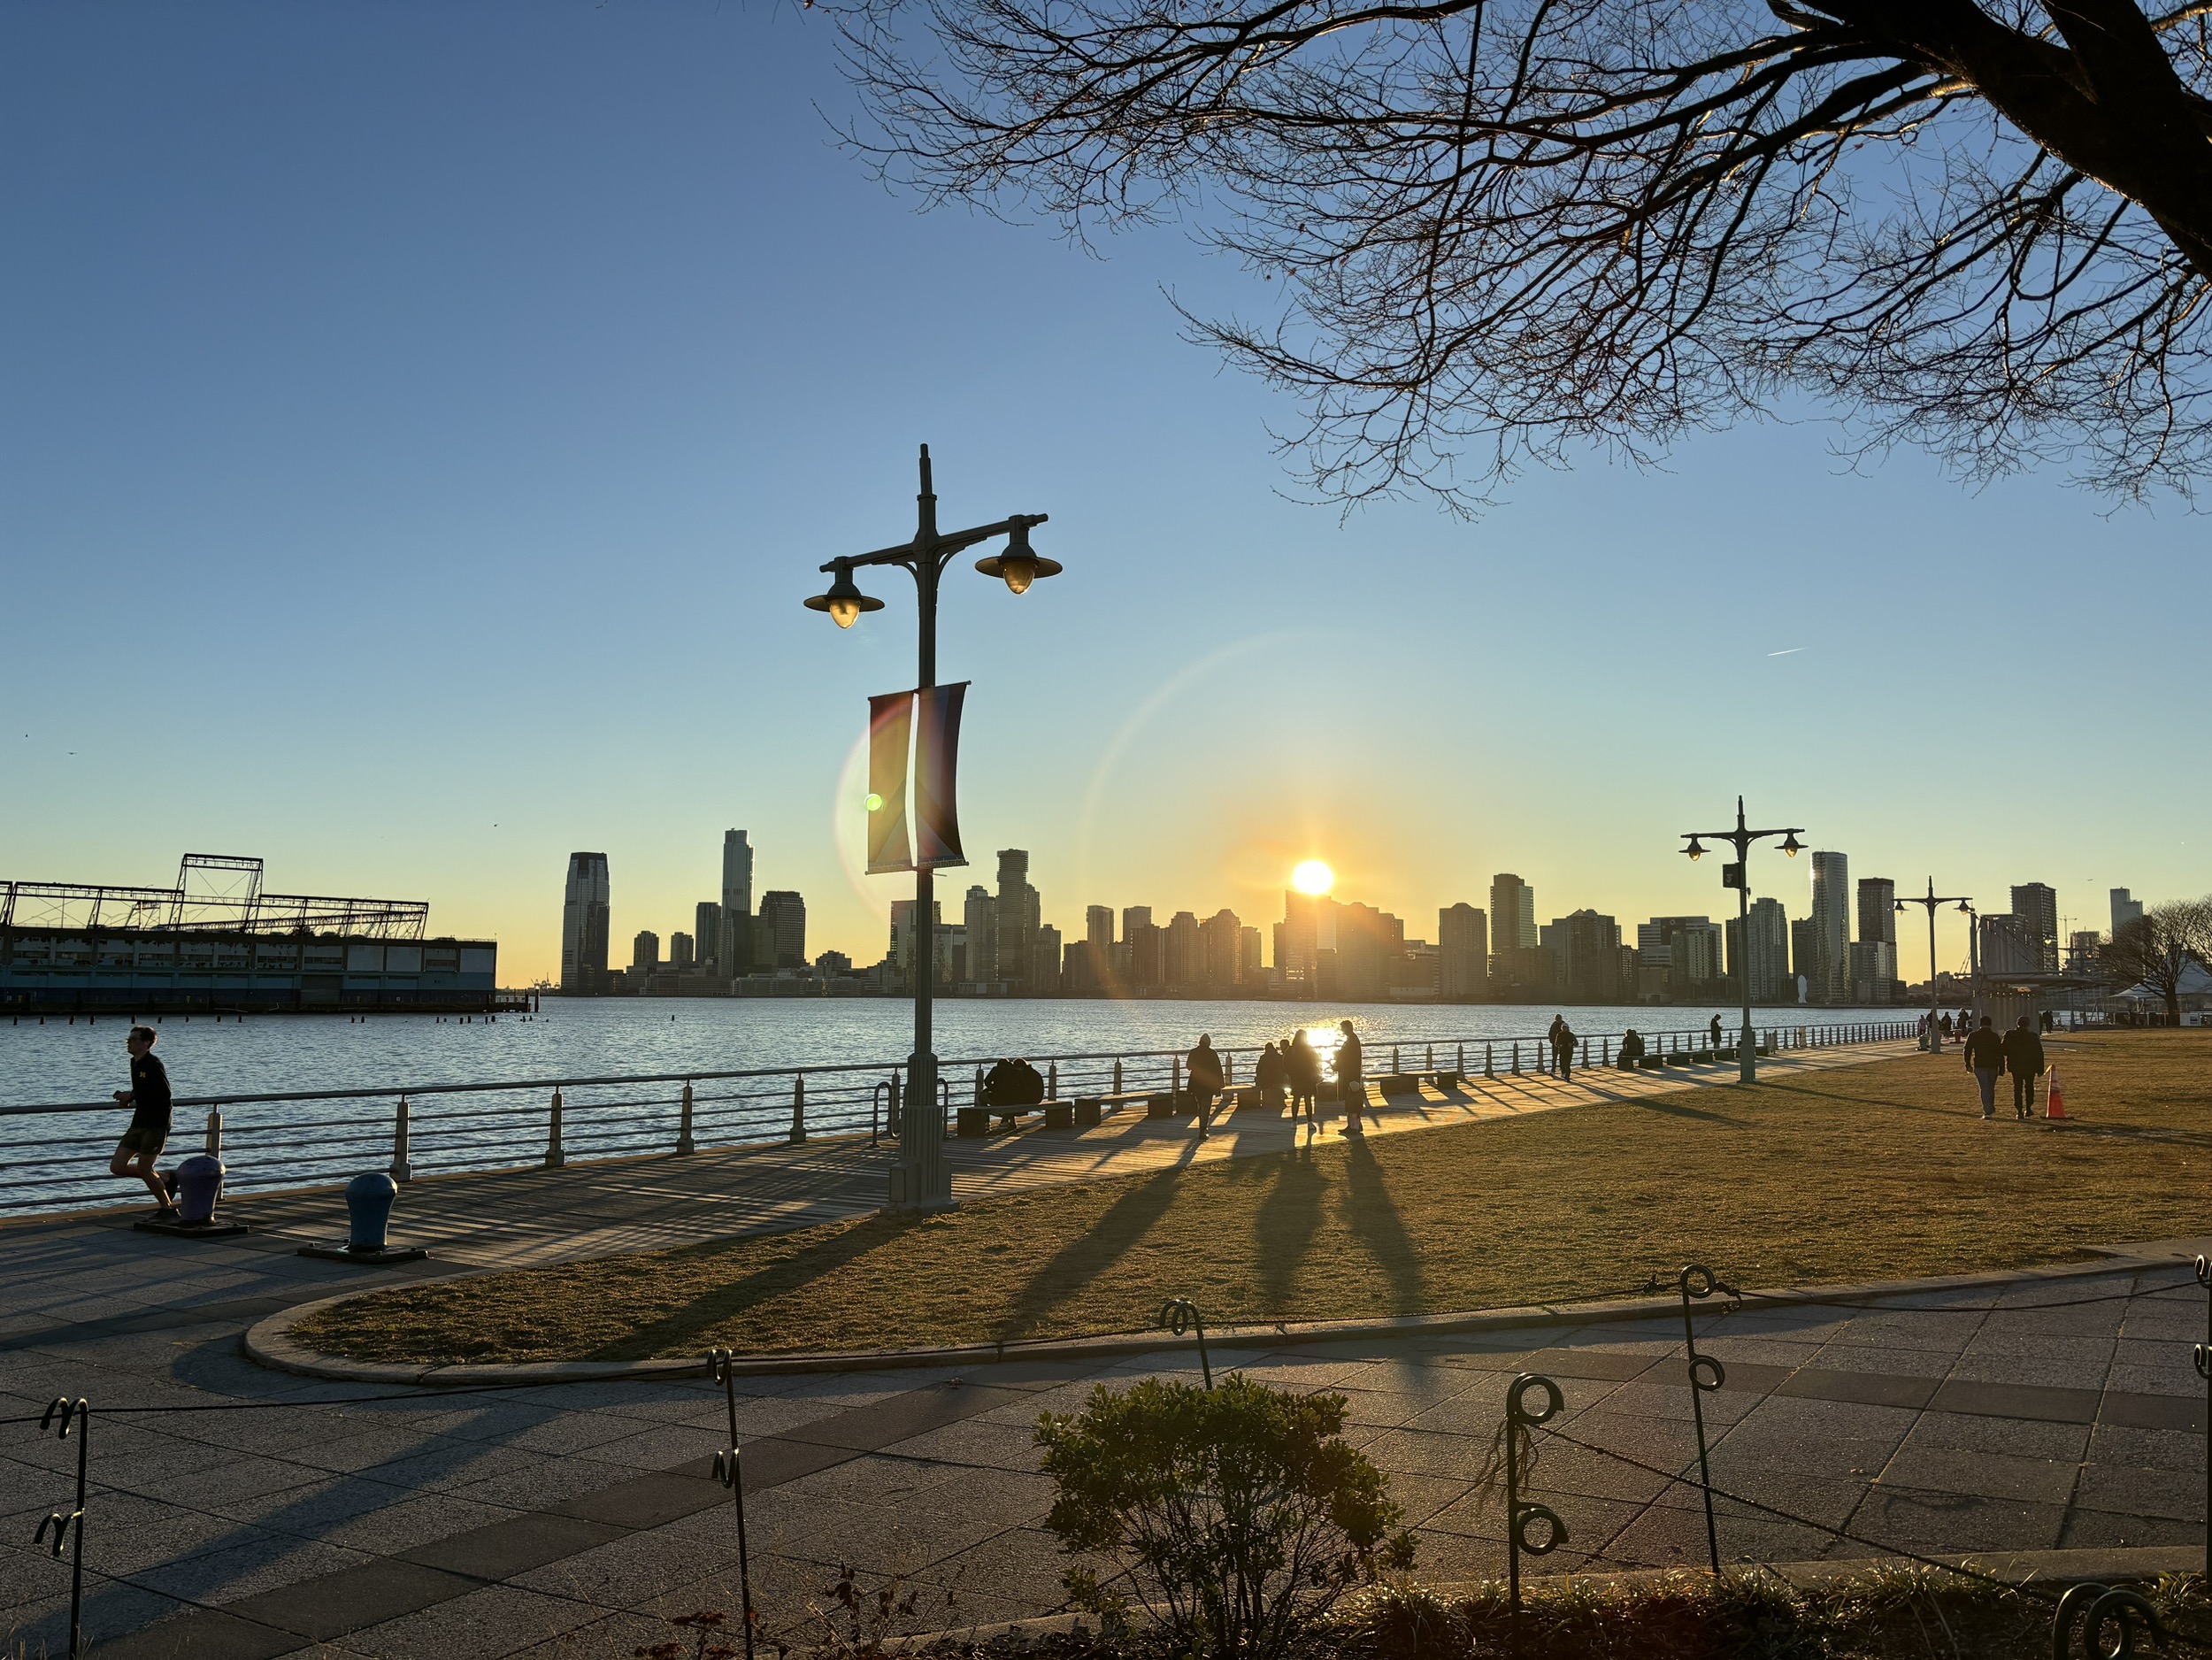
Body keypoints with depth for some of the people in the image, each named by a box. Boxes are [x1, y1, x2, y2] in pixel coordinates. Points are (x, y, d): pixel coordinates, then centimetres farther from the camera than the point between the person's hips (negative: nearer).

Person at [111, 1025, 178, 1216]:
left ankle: (168, 1208, 10)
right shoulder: (135, 1063, 13)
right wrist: (128, 1098, 5)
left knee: (143, 1170, -5)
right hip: (139, 1123, 9)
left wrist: (132, 1096, -18)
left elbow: (165, 1093, -23)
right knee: (117, 1167, 4)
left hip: (156, 1124, -9)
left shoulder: (154, 1064, -15)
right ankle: (166, 1179, 19)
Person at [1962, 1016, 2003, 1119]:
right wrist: (2001, 1068, 2)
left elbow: (1967, 1050, 1)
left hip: (1979, 1066, -1)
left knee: (1985, 1088, -3)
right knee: (1991, 1088, 17)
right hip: (1993, 1066, 1)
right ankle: (1991, 1110, 25)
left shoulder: (1973, 1036, 0)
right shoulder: (1995, 1036, 1)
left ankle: (1988, 1112, -12)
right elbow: (2000, 1053, -1)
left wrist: (1968, 1064, 9)